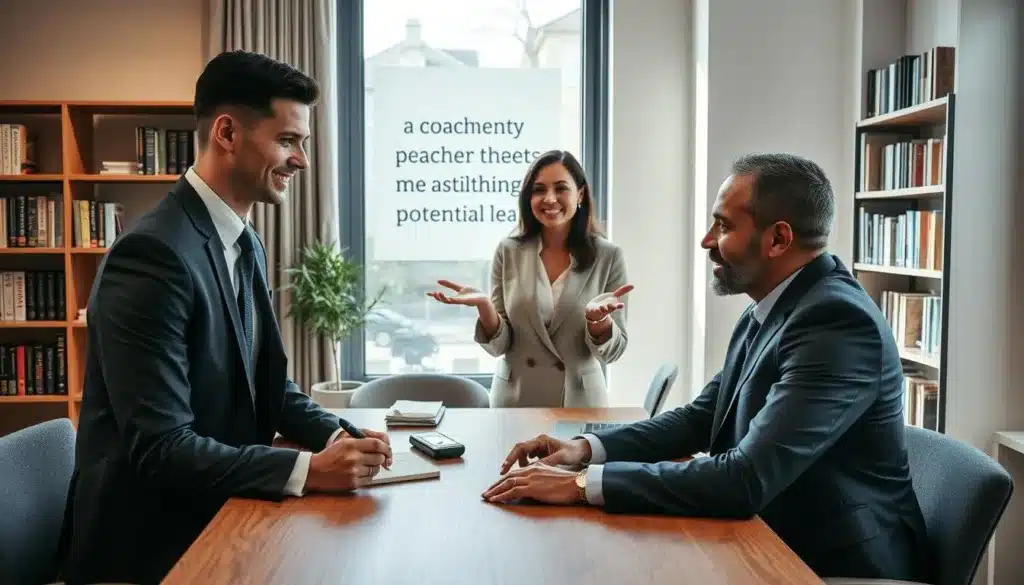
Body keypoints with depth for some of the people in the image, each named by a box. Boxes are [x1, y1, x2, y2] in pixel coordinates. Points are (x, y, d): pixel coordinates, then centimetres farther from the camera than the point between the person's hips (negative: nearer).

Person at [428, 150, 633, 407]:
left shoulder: (608, 256, -8)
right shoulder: (508, 251, -5)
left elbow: (611, 351, -6)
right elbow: (499, 345, -5)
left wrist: (599, 318, -25)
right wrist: (485, 307, -23)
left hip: (578, 399, -1)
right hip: (513, 398, 1)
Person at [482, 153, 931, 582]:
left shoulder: (837, 320, -25)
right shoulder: (767, 311, 4)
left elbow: (747, 480, -31)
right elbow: (700, 419, 9)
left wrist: (582, 483, -27)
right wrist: (585, 449, -6)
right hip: (773, 541, 7)